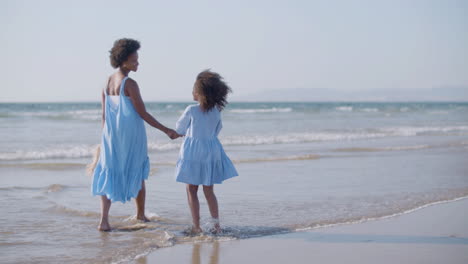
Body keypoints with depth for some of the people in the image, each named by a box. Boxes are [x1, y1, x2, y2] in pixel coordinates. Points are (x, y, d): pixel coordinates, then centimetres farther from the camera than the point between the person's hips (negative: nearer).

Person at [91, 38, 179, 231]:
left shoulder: (107, 83, 6)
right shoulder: (129, 84, -16)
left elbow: (104, 115, 10)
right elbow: (143, 114, -15)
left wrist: (106, 138, 18)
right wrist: (167, 131, -10)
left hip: (112, 136, 6)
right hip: (131, 137, -6)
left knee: (109, 174, 5)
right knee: (138, 176, 13)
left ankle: (104, 218, -7)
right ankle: (140, 215, 27)